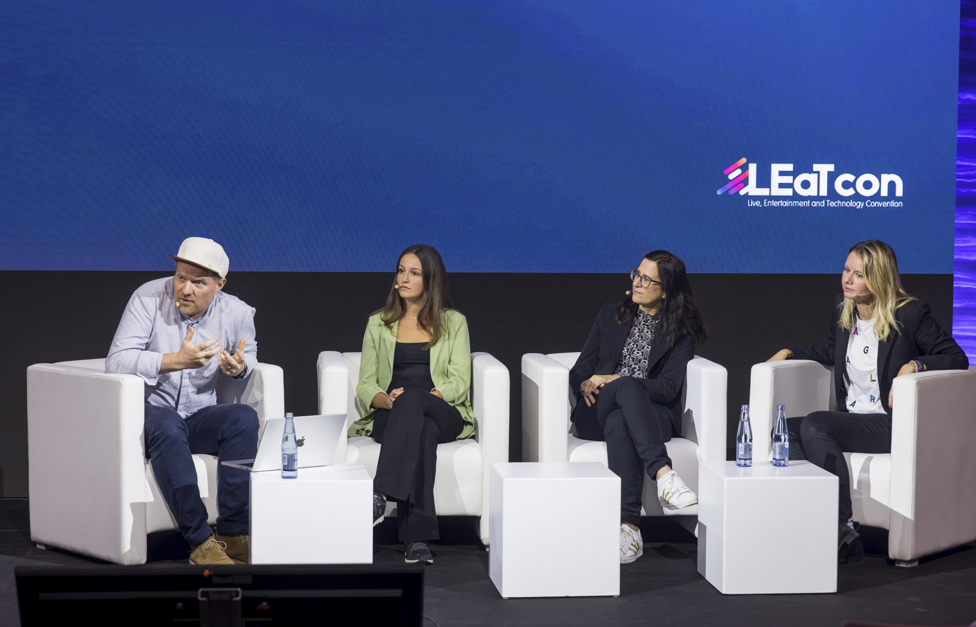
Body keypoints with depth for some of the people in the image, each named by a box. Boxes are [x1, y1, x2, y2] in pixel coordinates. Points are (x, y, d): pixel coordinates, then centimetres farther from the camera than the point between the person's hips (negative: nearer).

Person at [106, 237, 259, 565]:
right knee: (167, 424, -38)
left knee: (245, 418, -27)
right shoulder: (149, 298, -13)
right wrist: (176, 360, -29)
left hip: (199, 417, 3)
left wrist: (239, 367, -8)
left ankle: (233, 532, -27)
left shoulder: (238, 313, -3)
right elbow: (116, 361, -20)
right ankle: (201, 542, -37)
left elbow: (249, 356, 18)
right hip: (148, 413, -3)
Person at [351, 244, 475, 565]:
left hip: (443, 415, -1)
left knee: (411, 398, -40)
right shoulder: (378, 324, 19)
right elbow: (365, 385, 12)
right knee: (422, 431, -39)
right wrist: (387, 400, -14)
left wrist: (409, 400, -17)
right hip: (390, 416, 1)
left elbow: (458, 383, 1)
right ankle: (418, 536, -51)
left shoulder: (453, 323, 13)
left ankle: (380, 495, -52)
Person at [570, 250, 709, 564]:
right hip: (596, 412, 1)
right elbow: (579, 370, 16)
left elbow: (668, 387, -5)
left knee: (619, 424, -40)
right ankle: (663, 474, -53)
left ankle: (628, 527, -52)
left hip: (650, 414, -1)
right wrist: (586, 385, -9)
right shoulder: (613, 314, 18)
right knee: (629, 386, -36)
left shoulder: (682, 331, 8)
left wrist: (612, 380, -13)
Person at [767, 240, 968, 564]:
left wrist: (914, 365, -22)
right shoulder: (842, 308, 11)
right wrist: (790, 353, 23)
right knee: (785, 430, -18)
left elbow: (957, 358, -7)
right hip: (851, 419, 7)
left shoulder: (910, 313, -9)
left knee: (814, 424, -30)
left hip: (892, 424, -7)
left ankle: (841, 529, -29)